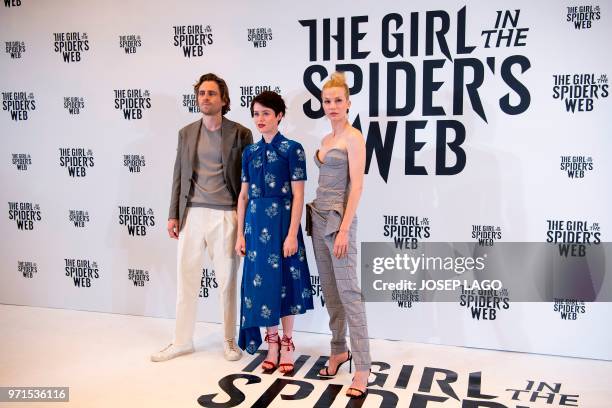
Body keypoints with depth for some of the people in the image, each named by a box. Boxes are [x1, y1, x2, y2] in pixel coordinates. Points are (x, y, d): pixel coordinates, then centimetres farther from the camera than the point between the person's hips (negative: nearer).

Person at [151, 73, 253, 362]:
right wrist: (173, 214, 7)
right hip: (192, 214, 3)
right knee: (185, 278, 8)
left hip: (226, 216, -3)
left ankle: (229, 341, 23)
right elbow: (179, 176, 12)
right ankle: (182, 341, 23)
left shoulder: (240, 134, 0)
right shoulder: (186, 133, 10)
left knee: (227, 281, 6)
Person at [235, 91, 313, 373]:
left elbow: (297, 195, -8)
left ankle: (287, 344, 19)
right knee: (260, 280, 7)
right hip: (255, 221, 5)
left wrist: (292, 234, -14)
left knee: (284, 280, 3)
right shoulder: (250, 152, 10)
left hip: (282, 220, -4)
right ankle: (272, 343, 23)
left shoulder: (292, 149, -5)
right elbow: (244, 195, 11)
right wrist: (240, 233, 6)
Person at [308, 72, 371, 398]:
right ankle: (339, 351, 26)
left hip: (339, 219, -8)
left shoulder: (354, 137, -8)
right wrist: (316, 215, 14)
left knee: (348, 292, -8)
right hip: (318, 218, 8)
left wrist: (344, 228, -20)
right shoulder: (326, 140, 15)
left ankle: (362, 368, -3)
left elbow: (356, 185, -15)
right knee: (330, 292, 13)